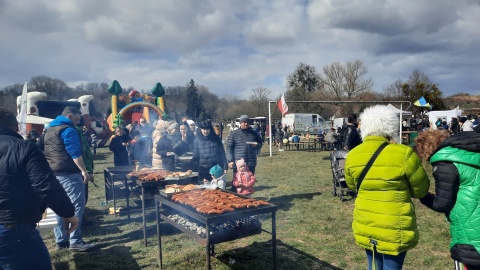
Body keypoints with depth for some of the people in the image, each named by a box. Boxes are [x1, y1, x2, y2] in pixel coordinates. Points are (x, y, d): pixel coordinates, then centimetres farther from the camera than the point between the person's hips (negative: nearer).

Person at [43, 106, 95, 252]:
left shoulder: (49, 130, 20)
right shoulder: (68, 130, -11)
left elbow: (48, 153, 24)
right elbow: (74, 152, -20)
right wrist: (84, 170, -21)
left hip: (54, 173, 10)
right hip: (69, 173, -10)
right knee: (76, 205, -8)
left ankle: (61, 239, 18)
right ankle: (75, 241, -8)